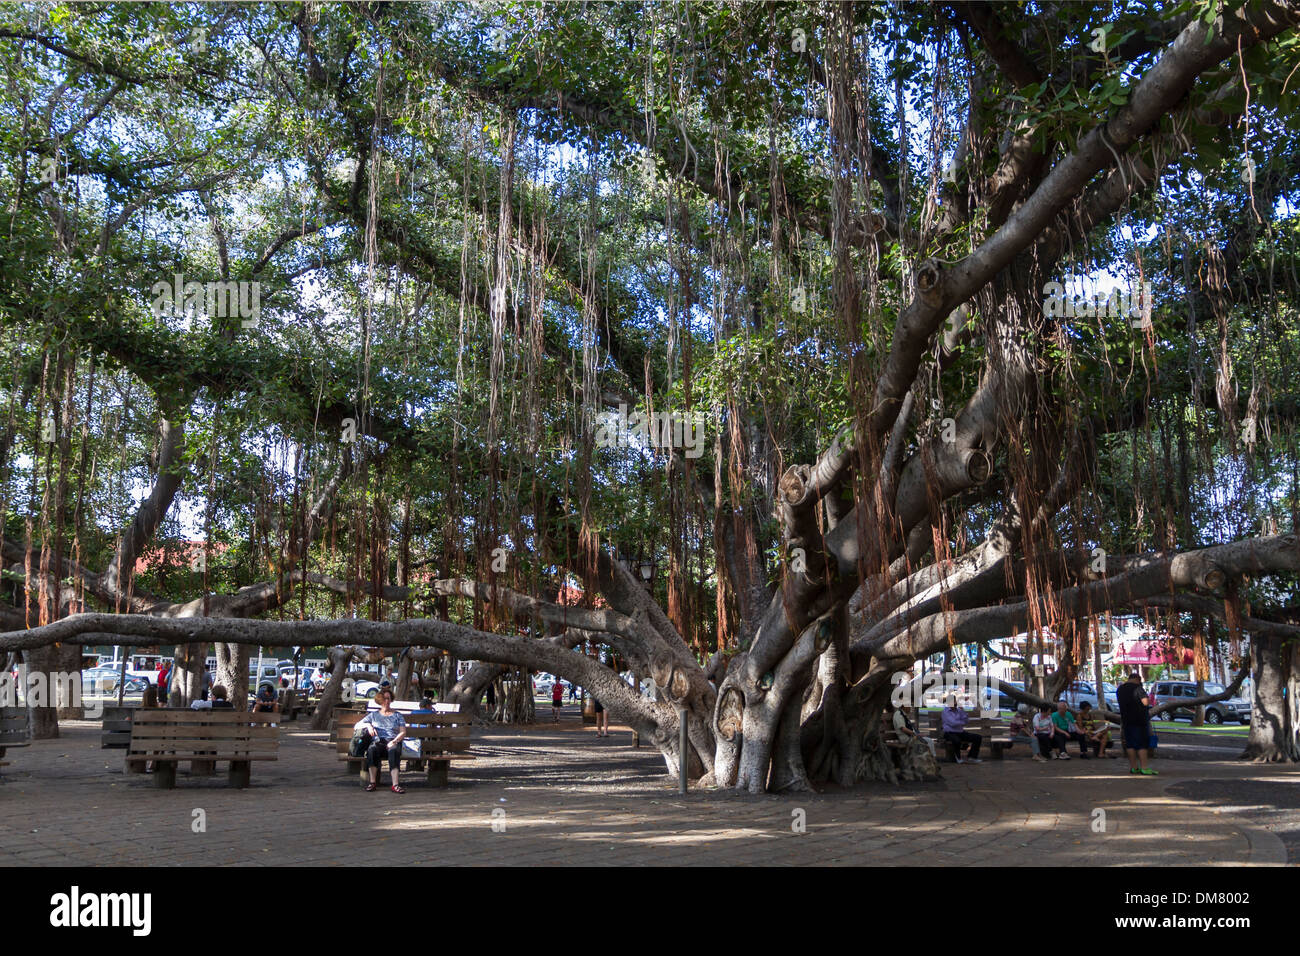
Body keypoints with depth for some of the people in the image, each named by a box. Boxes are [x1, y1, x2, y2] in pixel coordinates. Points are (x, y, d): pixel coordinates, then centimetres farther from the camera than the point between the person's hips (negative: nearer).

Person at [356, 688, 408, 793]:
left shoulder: (397, 716, 23)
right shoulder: (374, 715, 27)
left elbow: (403, 733, 10)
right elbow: (357, 725, 22)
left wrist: (394, 741, -10)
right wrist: (368, 725, 1)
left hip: (393, 742, -1)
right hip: (378, 741, 1)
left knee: (393, 750, -40)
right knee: (372, 749, -38)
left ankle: (395, 785, -49)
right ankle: (373, 782, -39)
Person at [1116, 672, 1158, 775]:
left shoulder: (1120, 689, 11)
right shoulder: (1137, 688, -13)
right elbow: (1145, 702, -19)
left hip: (1126, 720, 7)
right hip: (1139, 720, -7)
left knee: (1130, 744, 9)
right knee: (1142, 743, -4)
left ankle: (1133, 767, 12)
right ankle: (1144, 768, -7)